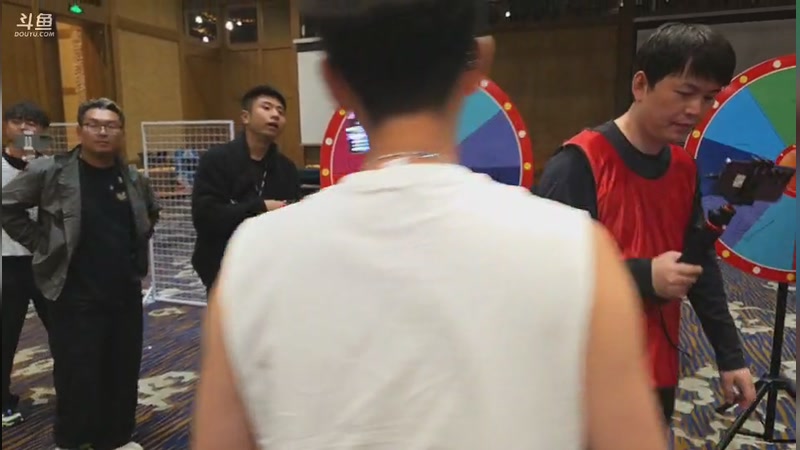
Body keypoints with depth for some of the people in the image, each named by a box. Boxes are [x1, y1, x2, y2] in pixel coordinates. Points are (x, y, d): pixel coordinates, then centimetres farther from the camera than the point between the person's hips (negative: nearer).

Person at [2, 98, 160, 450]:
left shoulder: (133, 179, 4)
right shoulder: (49, 171, -8)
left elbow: (151, 213, 22)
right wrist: (43, 245, -4)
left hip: (126, 293, 4)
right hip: (76, 296, -4)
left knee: (124, 373, 12)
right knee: (78, 376, 4)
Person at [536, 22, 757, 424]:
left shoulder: (685, 169, 4)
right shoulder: (580, 163, -18)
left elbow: (702, 266, 11)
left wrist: (729, 355, 11)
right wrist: (644, 277, -25)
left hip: (658, 371, 7)